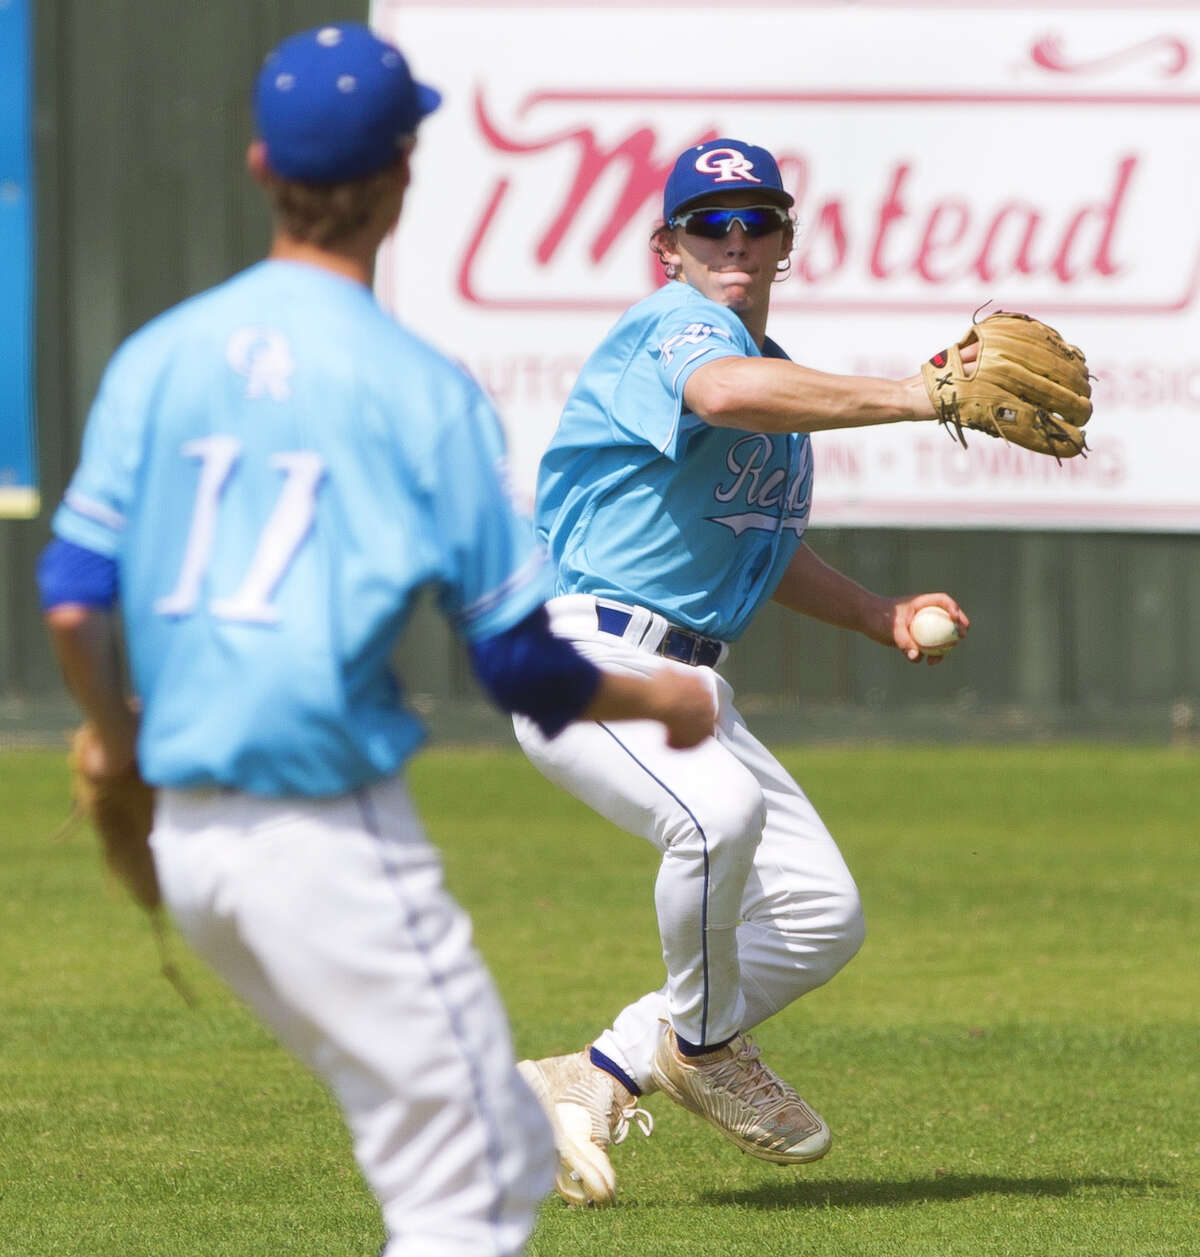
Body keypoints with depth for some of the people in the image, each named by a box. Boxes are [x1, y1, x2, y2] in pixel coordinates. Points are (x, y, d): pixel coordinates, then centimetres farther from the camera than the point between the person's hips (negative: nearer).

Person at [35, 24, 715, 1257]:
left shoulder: (158, 357, 6)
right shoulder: (416, 387, -8)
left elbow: (71, 606, 3)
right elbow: (523, 665, -7)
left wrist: (116, 734, 24)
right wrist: (664, 703, 12)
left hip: (185, 832, 7)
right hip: (331, 828, -7)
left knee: (506, 1153, 20)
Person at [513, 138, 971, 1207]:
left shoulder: (781, 377, 19)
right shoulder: (674, 327, -12)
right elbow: (722, 393, -38)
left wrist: (881, 616, 13)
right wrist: (921, 396, -44)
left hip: (688, 682, 10)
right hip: (581, 657, -10)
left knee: (822, 916, 2)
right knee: (721, 809, -36)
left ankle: (593, 1083, 12)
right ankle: (703, 1046, -8)